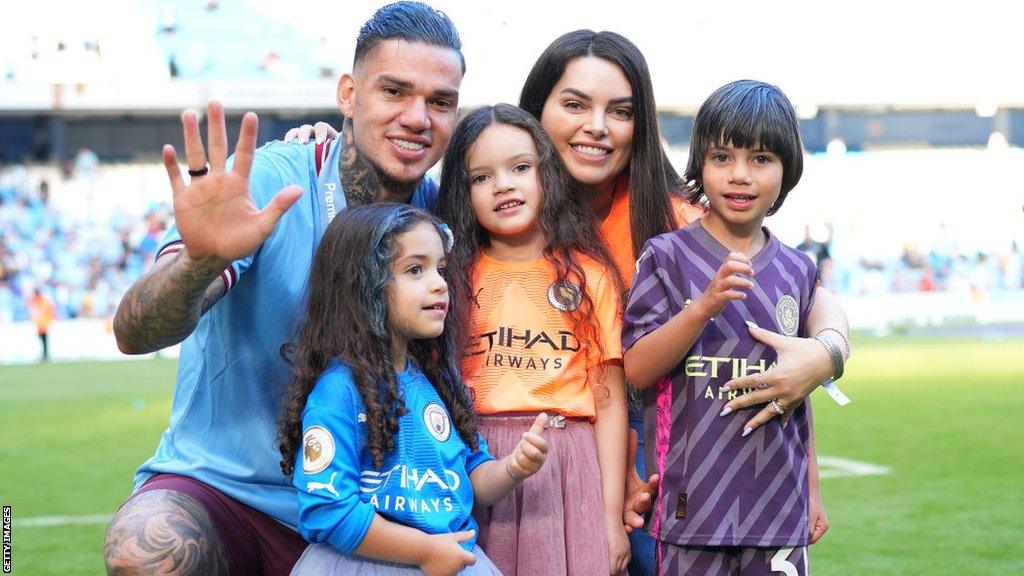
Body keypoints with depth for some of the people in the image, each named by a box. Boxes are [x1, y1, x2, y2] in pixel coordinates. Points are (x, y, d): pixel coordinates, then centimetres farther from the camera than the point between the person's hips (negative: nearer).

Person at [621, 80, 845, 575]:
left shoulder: (796, 270, 9)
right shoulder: (668, 256, -2)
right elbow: (635, 369, -10)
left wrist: (811, 491, 18)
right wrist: (706, 305, -21)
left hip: (778, 505, 3)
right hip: (693, 505, -3)